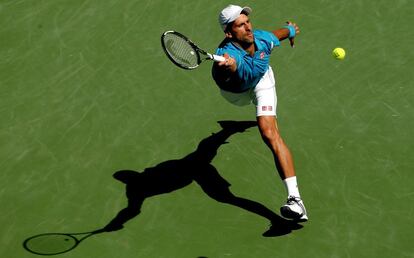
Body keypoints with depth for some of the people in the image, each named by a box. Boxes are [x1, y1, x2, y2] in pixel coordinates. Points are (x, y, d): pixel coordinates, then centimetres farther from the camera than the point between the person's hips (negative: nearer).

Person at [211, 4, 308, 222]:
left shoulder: (262, 39, -32)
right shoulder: (227, 54, -45)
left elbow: (278, 33, -6)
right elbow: (218, 75, -70)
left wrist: (291, 30, 16)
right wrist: (225, 68, -93)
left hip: (261, 81, 0)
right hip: (235, 91, 0)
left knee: (269, 132, -23)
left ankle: (295, 199, -33)